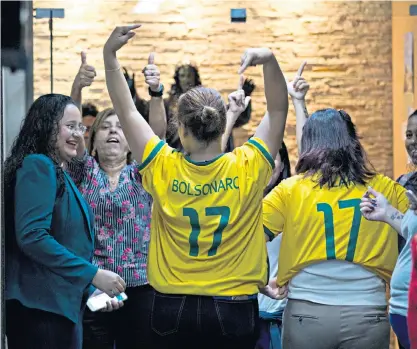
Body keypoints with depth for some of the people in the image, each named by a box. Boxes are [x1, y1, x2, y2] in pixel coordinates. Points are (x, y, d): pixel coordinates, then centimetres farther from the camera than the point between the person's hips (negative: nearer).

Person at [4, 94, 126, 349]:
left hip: (62, 305, 10)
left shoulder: (60, 173, 18)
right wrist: (93, 275, -19)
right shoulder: (38, 167, -10)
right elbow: (32, 237, -22)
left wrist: (90, 289, 11)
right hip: (42, 307, -10)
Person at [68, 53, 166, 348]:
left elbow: (158, 132, -8)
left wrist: (156, 93, -25)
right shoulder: (85, 172, 8)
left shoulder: (141, 174, 8)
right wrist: (78, 88, -24)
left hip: (139, 286, 0)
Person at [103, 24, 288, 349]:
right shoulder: (247, 169, -11)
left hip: (174, 309, 1)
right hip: (234, 309, -1)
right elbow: (279, 109, -2)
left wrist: (109, 54, -4)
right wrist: (269, 61, -15)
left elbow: (126, 111, -2)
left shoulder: (163, 170, -10)